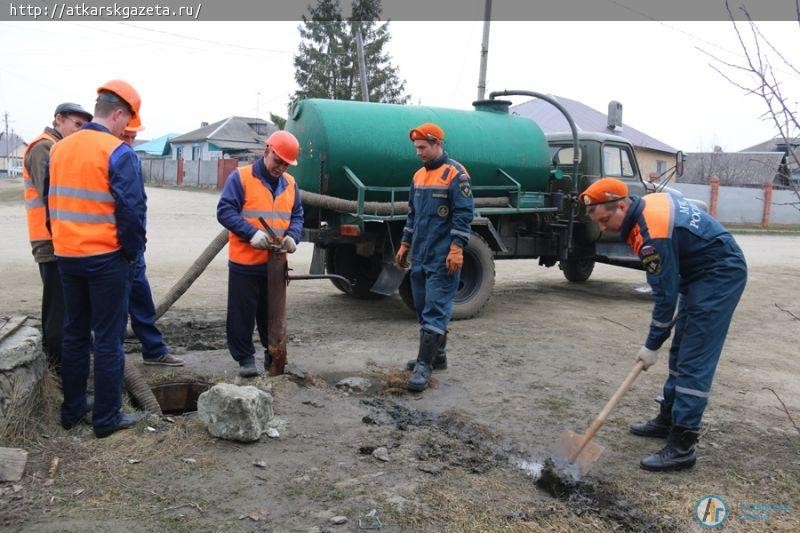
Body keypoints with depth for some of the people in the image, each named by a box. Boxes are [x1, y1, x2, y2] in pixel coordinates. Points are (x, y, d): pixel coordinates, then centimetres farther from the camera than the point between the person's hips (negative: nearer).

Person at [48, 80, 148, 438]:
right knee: (108, 339, 3)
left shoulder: (58, 149, 7)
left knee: (74, 334, 17)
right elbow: (131, 211, -17)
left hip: (66, 256, 7)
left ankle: (71, 410, 27)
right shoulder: (119, 153, -14)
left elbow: (52, 203, 13)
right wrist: (133, 251, -3)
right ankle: (106, 418, 11)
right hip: (106, 258, -6)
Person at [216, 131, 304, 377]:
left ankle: (273, 355, 28)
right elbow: (225, 211, -11)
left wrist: (292, 236, -6)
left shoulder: (290, 183, 11)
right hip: (245, 263, -4)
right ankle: (245, 358, 18)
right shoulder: (241, 177, -6)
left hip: (276, 263, 5)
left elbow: (297, 216, 15)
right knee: (242, 313, 4)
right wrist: (252, 233, -23)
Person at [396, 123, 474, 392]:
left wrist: (456, 249, -20)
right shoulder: (419, 175, 15)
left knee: (435, 309, -8)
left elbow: (464, 214, -13)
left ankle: (424, 364, -7)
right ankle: (437, 355, 25)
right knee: (423, 307, 13)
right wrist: (405, 244, 19)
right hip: (420, 256, 8)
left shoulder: (455, 174, -8)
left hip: (442, 258, -8)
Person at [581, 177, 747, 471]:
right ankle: (668, 419, 27)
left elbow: (665, 296, -22)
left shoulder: (652, 235, -28)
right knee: (681, 351, 15)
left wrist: (652, 345, -11)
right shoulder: (648, 203, 1)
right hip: (702, 272, 10)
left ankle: (682, 447, -7)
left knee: (694, 361, -11)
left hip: (720, 276, -10)